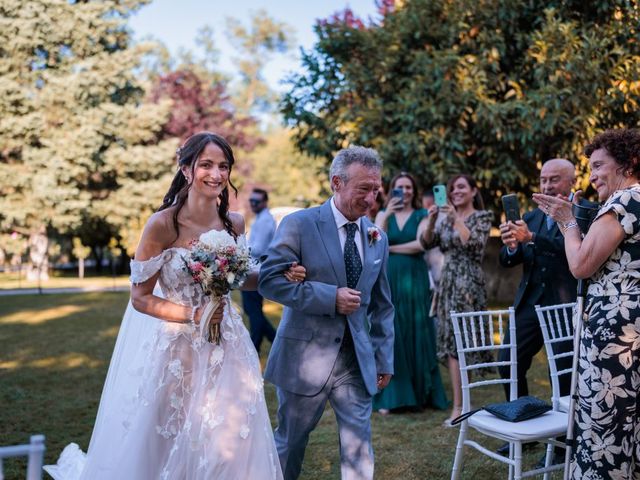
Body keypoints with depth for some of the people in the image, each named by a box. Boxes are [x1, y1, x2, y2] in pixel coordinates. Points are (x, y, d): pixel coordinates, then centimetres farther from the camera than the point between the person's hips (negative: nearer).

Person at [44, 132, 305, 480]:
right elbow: (140, 298, -10)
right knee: (165, 448, 12)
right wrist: (193, 316, -21)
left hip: (226, 347, 4)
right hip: (175, 350, -4)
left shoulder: (234, 222, -1)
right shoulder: (163, 224, -15)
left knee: (228, 445, 11)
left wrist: (282, 276, -1)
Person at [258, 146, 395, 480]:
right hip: (305, 357, -4)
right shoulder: (299, 225, -9)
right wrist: (330, 297, -22)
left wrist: (384, 359, 10)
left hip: (357, 361, 4)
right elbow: (270, 280, -16)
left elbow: (381, 306, 13)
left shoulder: (378, 238, 7)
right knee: (290, 442, 14)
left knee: (359, 445, 5)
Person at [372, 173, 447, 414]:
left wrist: (389, 249, -7)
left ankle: (420, 394, 11)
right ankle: (390, 397, 3)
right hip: (388, 281, 1)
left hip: (414, 280, -1)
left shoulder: (421, 216, 5)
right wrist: (387, 215, -16)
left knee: (416, 336, 2)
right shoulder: (383, 214, 11)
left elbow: (420, 244, -11)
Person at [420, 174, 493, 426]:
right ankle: (458, 406, 7)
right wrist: (432, 220, -9)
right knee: (452, 342, 3)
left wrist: (456, 219, -19)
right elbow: (426, 242, 6)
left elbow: (475, 244, -15)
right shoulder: (447, 218, 15)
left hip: (469, 284, -6)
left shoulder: (482, 216, 1)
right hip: (448, 284, 6)